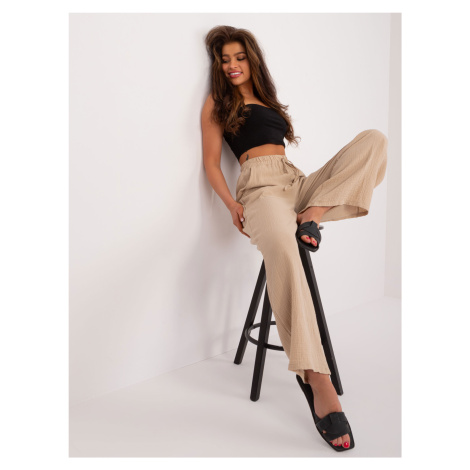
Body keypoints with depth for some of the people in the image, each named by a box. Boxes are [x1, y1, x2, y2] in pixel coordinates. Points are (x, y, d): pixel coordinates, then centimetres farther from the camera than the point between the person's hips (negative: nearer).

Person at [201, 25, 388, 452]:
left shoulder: (268, 99, 31)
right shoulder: (217, 103, 16)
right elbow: (212, 163, 8)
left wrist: (315, 205, 10)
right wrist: (231, 203, -11)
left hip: (298, 180, 6)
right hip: (260, 185, -6)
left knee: (374, 139, -12)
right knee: (281, 246, -41)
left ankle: (313, 216, -27)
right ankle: (318, 383, -46)